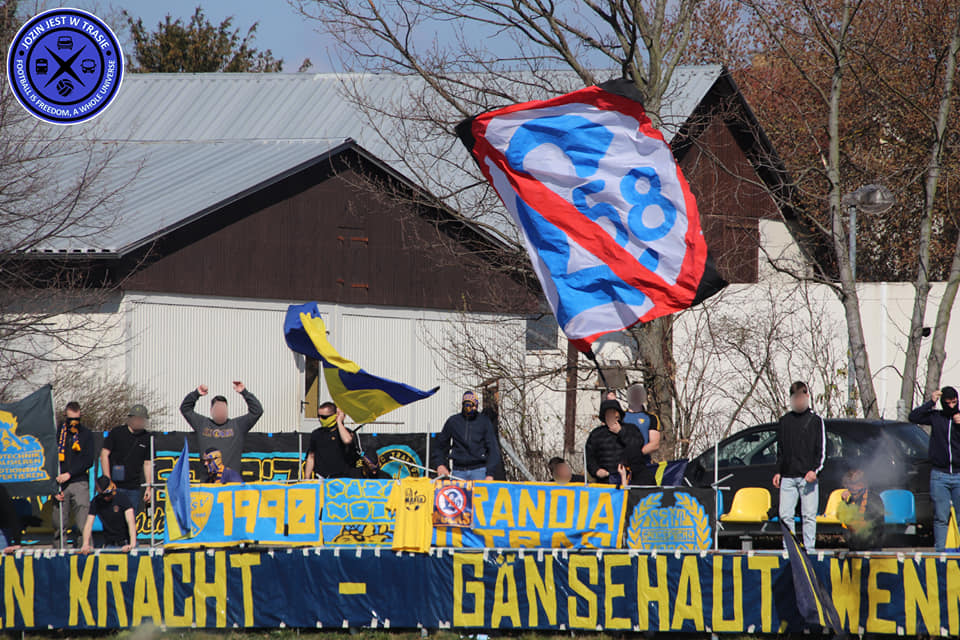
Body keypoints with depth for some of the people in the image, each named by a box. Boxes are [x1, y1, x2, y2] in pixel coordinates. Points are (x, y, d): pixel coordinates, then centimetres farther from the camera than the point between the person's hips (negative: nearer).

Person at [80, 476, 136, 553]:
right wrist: (86, 544, -20)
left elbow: (131, 521, -21)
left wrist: (132, 544, -33)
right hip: (109, 544, 2)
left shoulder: (122, 499, -11)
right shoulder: (96, 502, -1)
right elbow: (89, 524, -4)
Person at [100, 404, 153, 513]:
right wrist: (108, 481, -9)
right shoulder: (116, 433, 0)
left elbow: (148, 463, 14)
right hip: (115, 486, -3)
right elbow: (104, 455, -1)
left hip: (134, 488, 3)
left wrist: (149, 488, 8)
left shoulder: (146, 438, 10)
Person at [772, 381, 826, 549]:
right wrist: (778, 472, 12)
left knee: (809, 516, -5)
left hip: (808, 476, -3)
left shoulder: (815, 420, 6)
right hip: (788, 477, 3)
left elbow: (822, 450, 2)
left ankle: (809, 549, -3)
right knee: (785, 515, -3)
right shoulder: (785, 421, 16)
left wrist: (814, 470, -11)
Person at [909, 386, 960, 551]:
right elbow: (913, 417, 0)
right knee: (941, 517, -2)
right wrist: (931, 403, -4)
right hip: (939, 476, 0)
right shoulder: (935, 417, 7)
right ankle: (939, 549, 0)